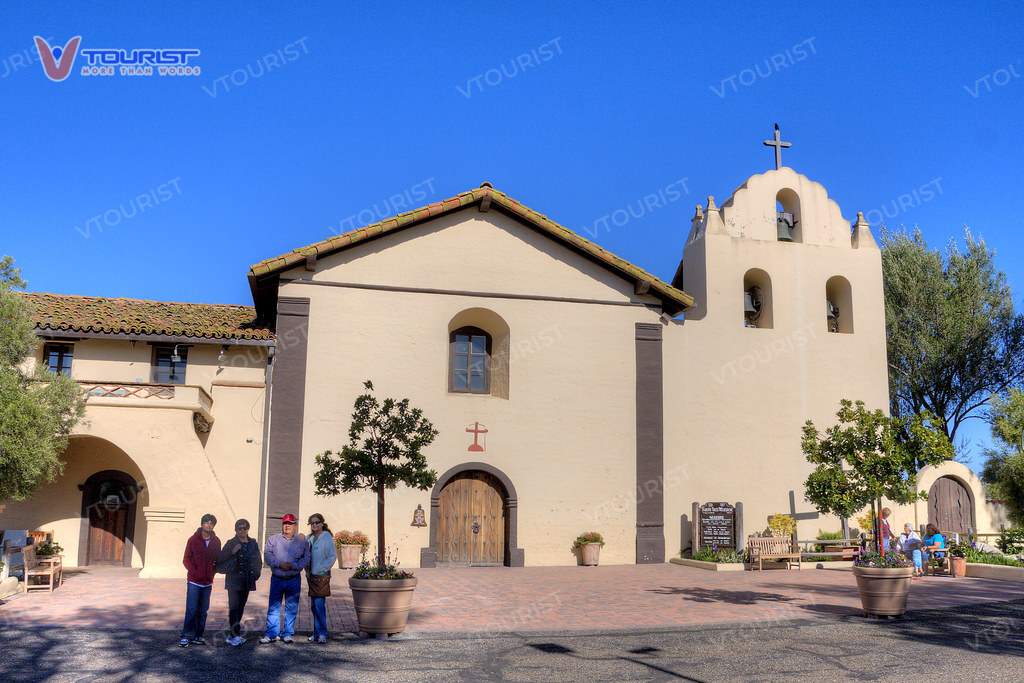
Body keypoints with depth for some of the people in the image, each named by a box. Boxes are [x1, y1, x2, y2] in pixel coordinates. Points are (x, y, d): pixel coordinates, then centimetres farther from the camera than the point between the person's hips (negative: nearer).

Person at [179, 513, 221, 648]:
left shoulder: (216, 541, 7)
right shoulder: (193, 540, -2)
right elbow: (186, 559, 1)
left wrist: (212, 574, 1)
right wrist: (194, 572, -11)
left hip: (207, 582, 3)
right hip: (194, 581, -3)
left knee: (203, 610, 7)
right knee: (191, 610, -6)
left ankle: (198, 636, 16)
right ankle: (186, 636, 2)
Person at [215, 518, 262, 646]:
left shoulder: (253, 544, 11)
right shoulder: (231, 543, -2)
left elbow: (258, 561, 21)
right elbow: (219, 559, -7)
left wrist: (256, 573, 9)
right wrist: (232, 552, -19)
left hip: (247, 581, 4)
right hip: (234, 581, -4)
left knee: (241, 607, 6)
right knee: (234, 608, -10)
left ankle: (233, 634, 13)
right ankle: (235, 636, -11)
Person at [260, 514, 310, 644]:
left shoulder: (301, 541, 5)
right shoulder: (273, 539, 6)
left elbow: (306, 559, -1)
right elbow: (267, 555, -3)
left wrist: (292, 565, -15)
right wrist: (279, 563, -17)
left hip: (294, 580, 0)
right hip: (277, 579, 0)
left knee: (292, 608, 6)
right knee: (273, 607, 2)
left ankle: (287, 633, 17)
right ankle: (271, 634, 11)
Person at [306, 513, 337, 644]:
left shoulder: (327, 537, -8)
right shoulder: (309, 538, 13)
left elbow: (333, 557, -13)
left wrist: (318, 570, -13)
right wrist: (308, 572, 8)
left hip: (322, 576, -7)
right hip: (311, 576, 7)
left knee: (319, 605, -11)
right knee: (313, 606, 10)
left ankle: (322, 634, -5)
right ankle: (317, 633, 18)